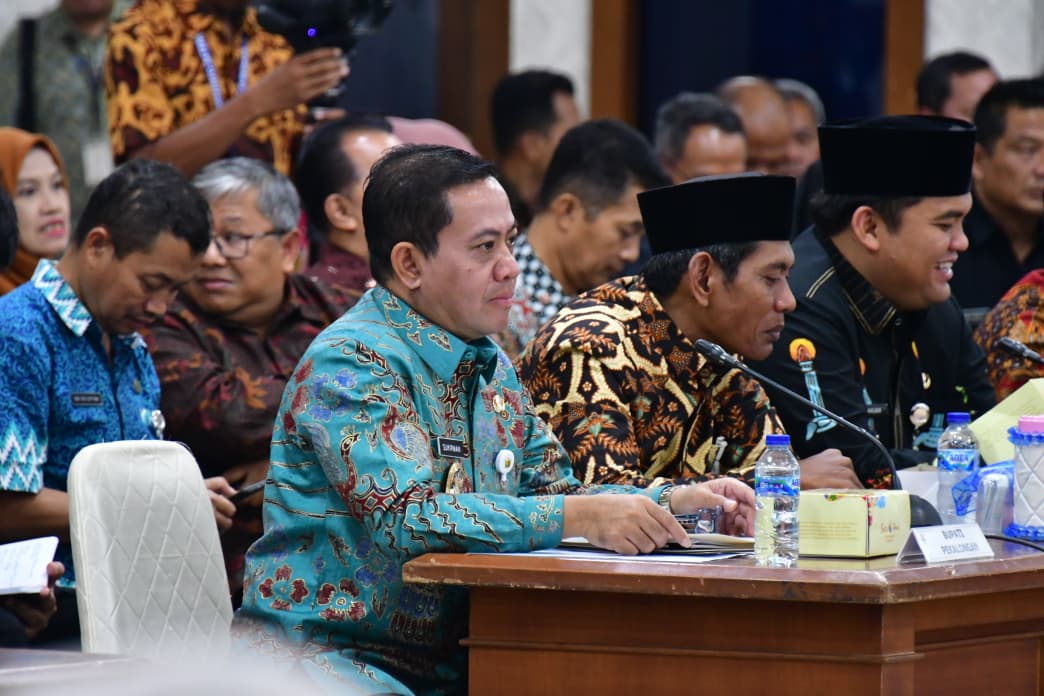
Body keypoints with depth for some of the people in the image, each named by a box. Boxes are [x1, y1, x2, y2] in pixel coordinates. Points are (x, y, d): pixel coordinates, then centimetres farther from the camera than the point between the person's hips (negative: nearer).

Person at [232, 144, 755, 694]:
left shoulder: (492, 367, 16)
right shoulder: (351, 363, -13)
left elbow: (550, 495, 20)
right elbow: (408, 518, -24)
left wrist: (673, 502, 3)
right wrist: (580, 517, -27)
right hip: (324, 651, -8)